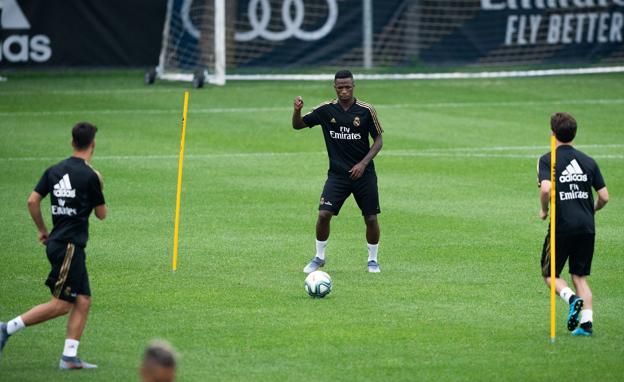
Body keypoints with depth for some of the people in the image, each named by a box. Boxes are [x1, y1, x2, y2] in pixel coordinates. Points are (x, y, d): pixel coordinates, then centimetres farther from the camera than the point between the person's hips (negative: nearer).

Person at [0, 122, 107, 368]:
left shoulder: (54, 170, 8)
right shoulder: (89, 176, -11)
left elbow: (32, 201, 4)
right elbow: (101, 214, -2)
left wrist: (42, 230, 16)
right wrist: (99, 189, 14)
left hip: (57, 243, 8)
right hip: (69, 246, -8)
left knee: (83, 301, 8)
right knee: (61, 304, -5)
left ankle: (69, 357, 4)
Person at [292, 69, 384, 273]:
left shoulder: (366, 111, -7)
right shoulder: (326, 110, -3)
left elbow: (378, 139, 0)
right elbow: (298, 125, 4)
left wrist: (363, 163, -12)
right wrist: (297, 111, -18)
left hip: (363, 173, 0)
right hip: (337, 173, 1)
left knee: (371, 218, 1)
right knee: (324, 214, -12)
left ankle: (373, 260, 22)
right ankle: (319, 257, 7)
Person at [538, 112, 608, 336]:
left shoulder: (547, 160, -4)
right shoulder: (588, 161, 9)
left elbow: (546, 188, -21)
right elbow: (604, 196, 7)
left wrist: (544, 210, -2)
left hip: (562, 226, -4)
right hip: (587, 226, 4)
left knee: (550, 274, 10)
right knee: (580, 277, 12)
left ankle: (572, 298, -18)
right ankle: (587, 322, -2)